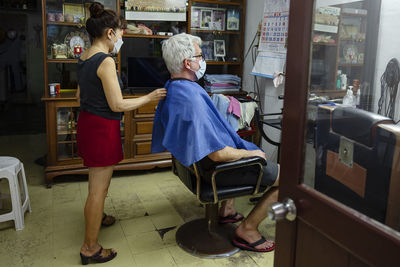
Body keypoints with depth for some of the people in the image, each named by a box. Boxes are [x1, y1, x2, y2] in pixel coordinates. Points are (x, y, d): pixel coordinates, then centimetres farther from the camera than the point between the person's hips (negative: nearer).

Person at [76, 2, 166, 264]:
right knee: (98, 188, 1)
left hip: (87, 122, 10)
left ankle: (97, 216, 51)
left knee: (99, 182, 28)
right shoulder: (106, 61, -20)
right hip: (103, 128, -10)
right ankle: (90, 247, 13)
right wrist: (149, 97, -11)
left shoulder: (84, 58, 8)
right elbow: (117, 105, -21)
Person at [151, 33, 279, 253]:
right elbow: (217, 154, -32)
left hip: (199, 161, 10)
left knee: (248, 149, 38)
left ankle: (227, 209, 39)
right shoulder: (191, 99, -33)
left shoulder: (171, 89, 0)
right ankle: (247, 230, 7)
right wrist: (251, 153, -14)